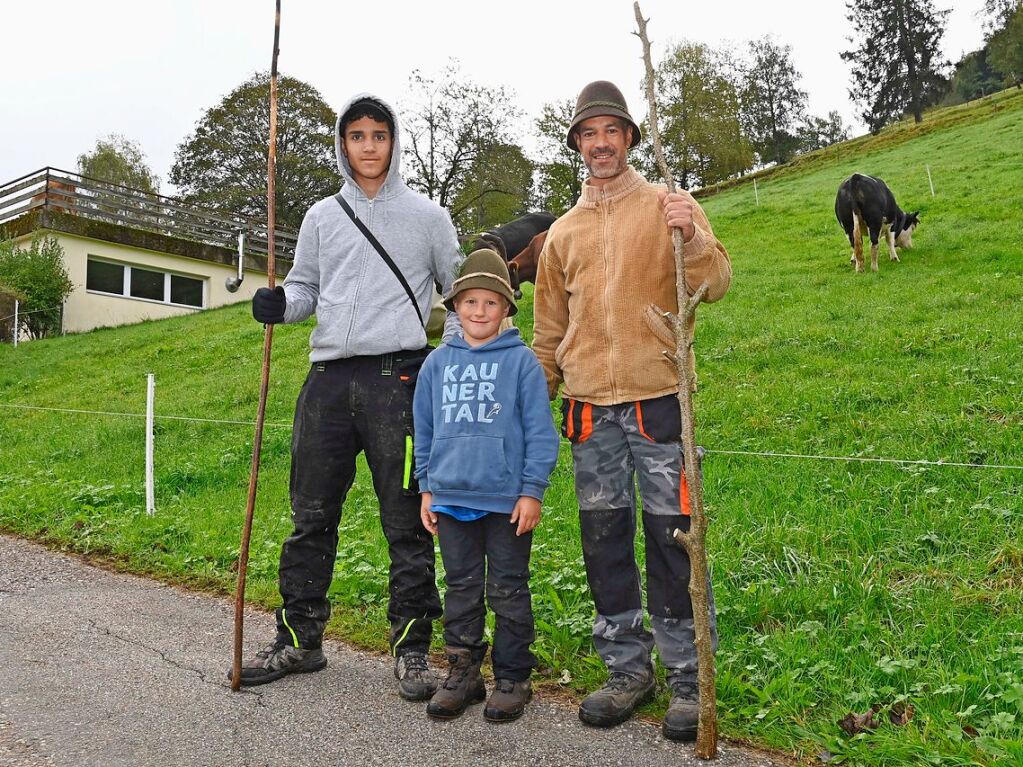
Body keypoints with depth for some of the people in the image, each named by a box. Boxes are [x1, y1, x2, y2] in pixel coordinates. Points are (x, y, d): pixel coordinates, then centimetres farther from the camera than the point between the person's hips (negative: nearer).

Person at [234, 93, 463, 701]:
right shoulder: (322, 217, 15)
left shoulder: (427, 215, 8)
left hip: (398, 377, -3)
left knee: (407, 522, 0)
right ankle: (300, 639, 22)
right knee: (311, 517, 8)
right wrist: (279, 303, -4)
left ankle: (412, 648, 10)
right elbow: (305, 289, 18)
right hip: (329, 380, 3)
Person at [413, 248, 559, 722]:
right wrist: (427, 488, 10)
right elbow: (424, 430, 12)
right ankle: (462, 672, 27)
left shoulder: (521, 360, -5)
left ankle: (512, 678, 20)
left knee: (508, 592, 8)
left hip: (507, 500, -3)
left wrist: (532, 491, -8)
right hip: (451, 497, 4)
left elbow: (540, 432, -5)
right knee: (461, 590, 14)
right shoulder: (438, 362, 6)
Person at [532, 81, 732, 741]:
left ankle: (688, 678, 12)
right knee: (605, 541, 8)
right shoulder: (564, 232, 16)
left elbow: (717, 283, -6)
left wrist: (691, 237, -24)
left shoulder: (671, 207, 5)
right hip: (590, 411, 4)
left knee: (671, 538, -2)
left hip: (658, 398, -4)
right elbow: (548, 328, 19)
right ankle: (627, 669, 22)